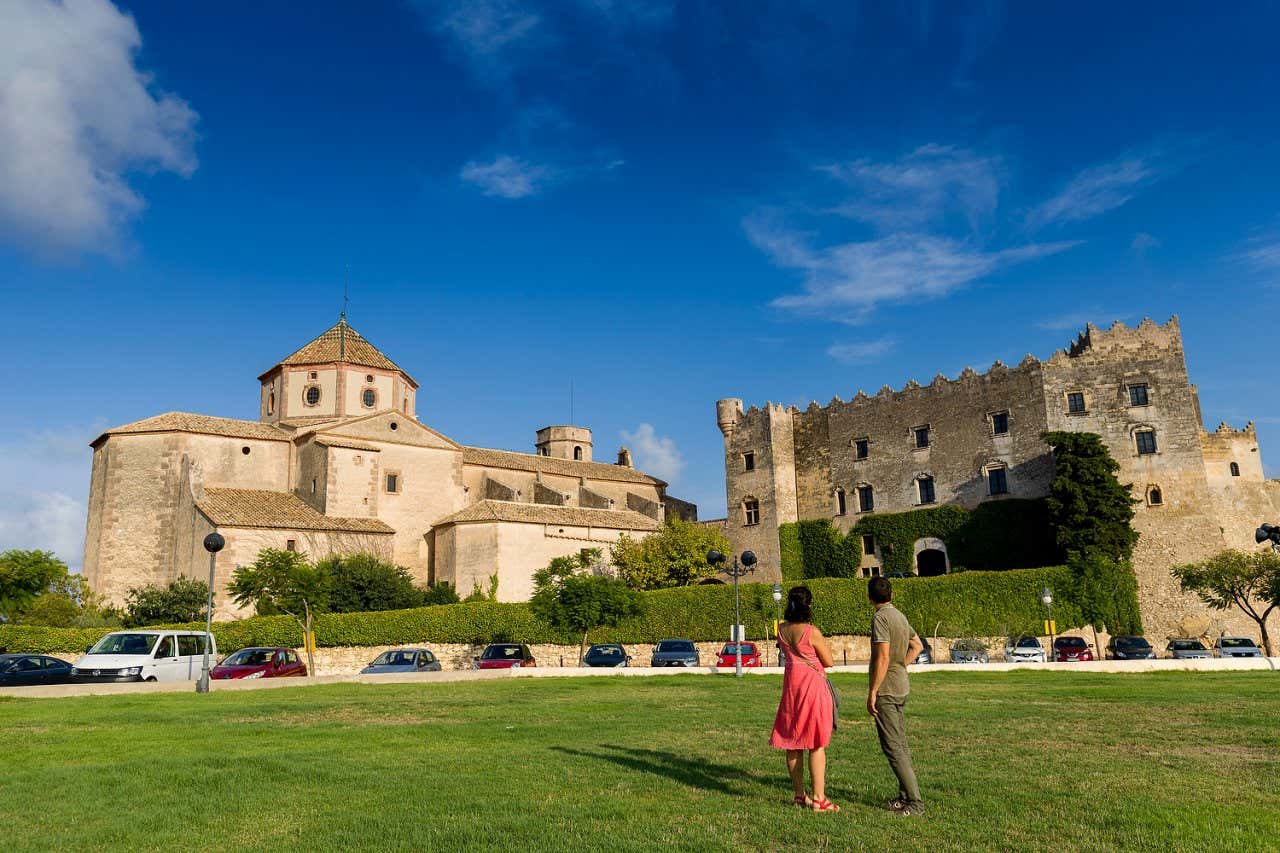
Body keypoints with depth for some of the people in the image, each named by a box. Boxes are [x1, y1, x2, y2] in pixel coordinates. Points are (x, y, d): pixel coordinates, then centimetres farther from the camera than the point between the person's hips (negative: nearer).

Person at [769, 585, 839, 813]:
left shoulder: (782, 629, 0)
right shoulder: (812, 632, -18)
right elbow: (829, 661, -8)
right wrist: (825, 644, 9)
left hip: (791, 683, 6)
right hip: (813, 685, -6)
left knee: (793, 743, 12)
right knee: (816, 745, 0)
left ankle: (799, 794, 21)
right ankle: (819, 799, 2)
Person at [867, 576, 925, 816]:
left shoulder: (880, 618, -16)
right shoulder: (900, 616, 11)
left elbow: (883, 658, -21)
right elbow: (917, 645, 23)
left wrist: (872, 692, -17)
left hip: (885, 690, -9)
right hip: (901, 687, 9)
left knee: (893, 747, -5)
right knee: (900, 744, 15)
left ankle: (915, 803, -4)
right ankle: (905, 795, 22)